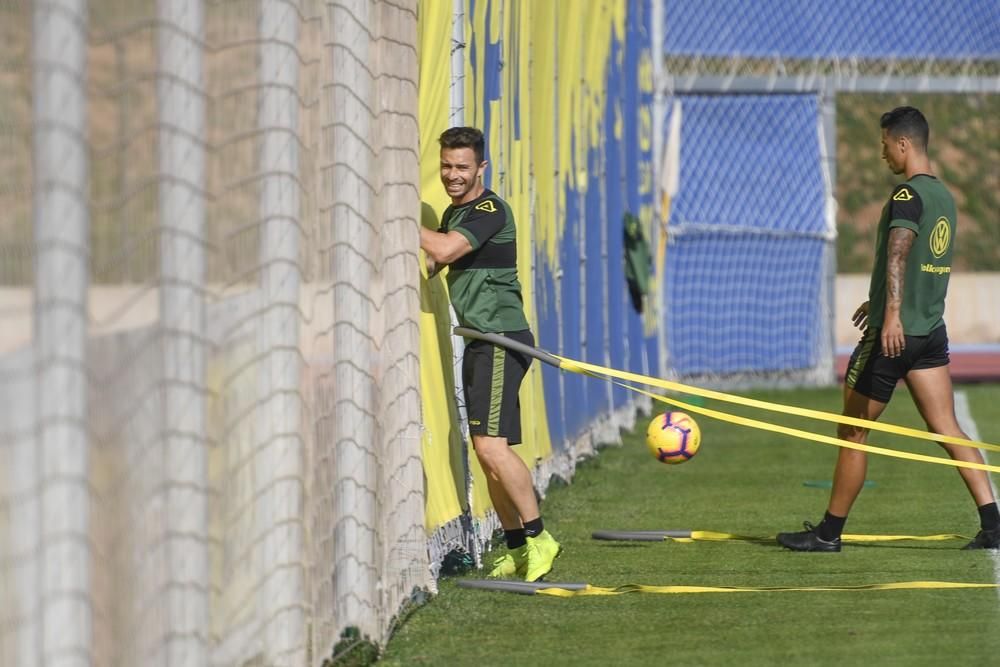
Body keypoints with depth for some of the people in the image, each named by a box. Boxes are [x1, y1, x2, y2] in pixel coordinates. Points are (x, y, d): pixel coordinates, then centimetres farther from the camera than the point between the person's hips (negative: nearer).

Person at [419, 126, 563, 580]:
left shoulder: (490, 211, -13)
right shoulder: (454, 214, 17)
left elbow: (445, 250, -26)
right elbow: (435, 262, 23)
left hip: (502, 341, -10)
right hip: (479, 341, 10)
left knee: (491, 445, -18)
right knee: (486, 450, 10)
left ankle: (538, 537, -12)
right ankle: (517, 549, 16)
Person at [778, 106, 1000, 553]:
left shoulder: (908, 195, -14)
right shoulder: (945, 197, 14)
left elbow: (898, 252, -32)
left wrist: (893, 314, -45)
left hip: (892, 335, -8)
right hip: (932, 332, 8)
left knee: (852, 432, 4)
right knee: (947, 430, 2)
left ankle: (829, 532, 12)